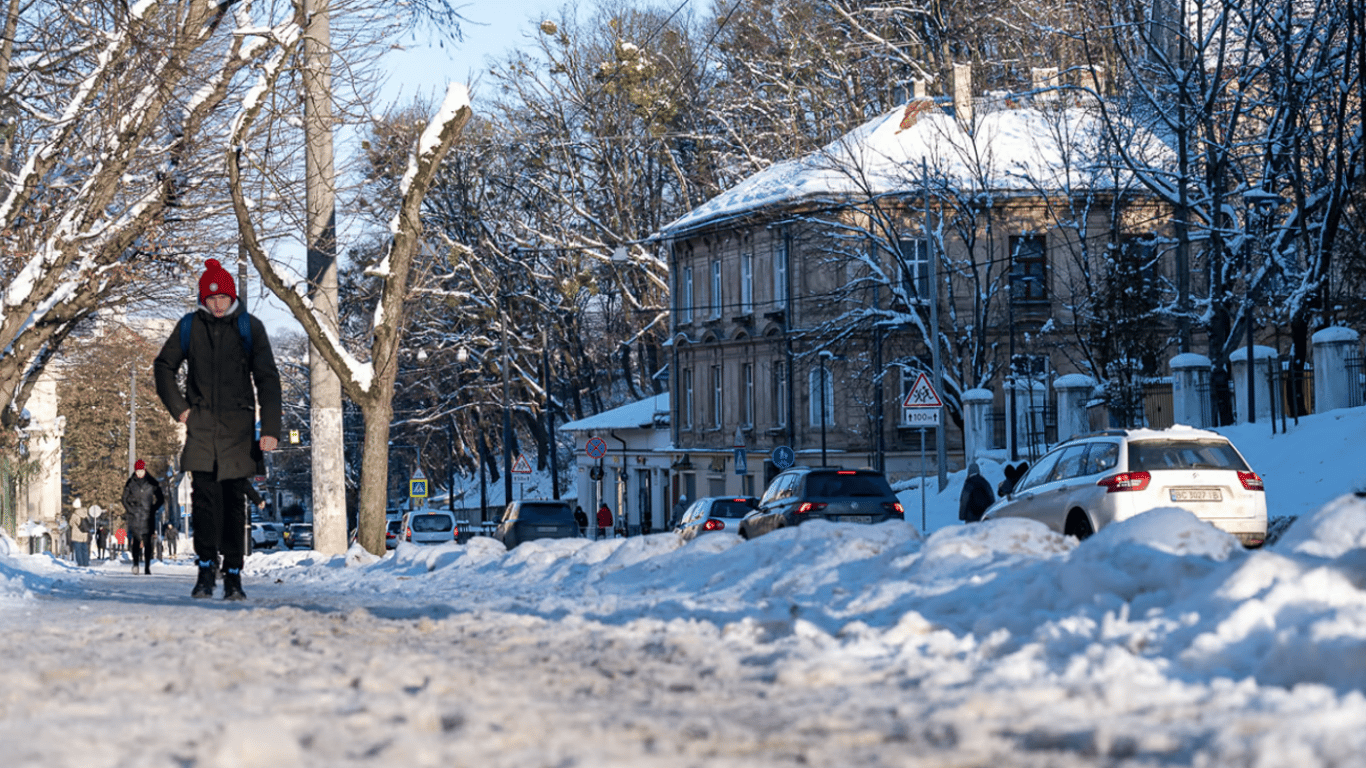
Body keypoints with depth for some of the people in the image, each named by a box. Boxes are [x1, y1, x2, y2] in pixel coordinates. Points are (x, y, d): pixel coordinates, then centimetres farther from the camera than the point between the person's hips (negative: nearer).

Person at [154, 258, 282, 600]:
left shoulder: (249, 328, 0)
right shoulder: (189, 327, 4)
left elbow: (267, 379, -3)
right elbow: (164, 367, 19)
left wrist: (270, 429, -12)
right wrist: (178, 408, 8)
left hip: (237, 426, -1)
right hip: (201, 425, 1)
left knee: (234, 500, 1)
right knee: (204, 496, -8)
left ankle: (233, 574, 6)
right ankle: (205, 571, -4)